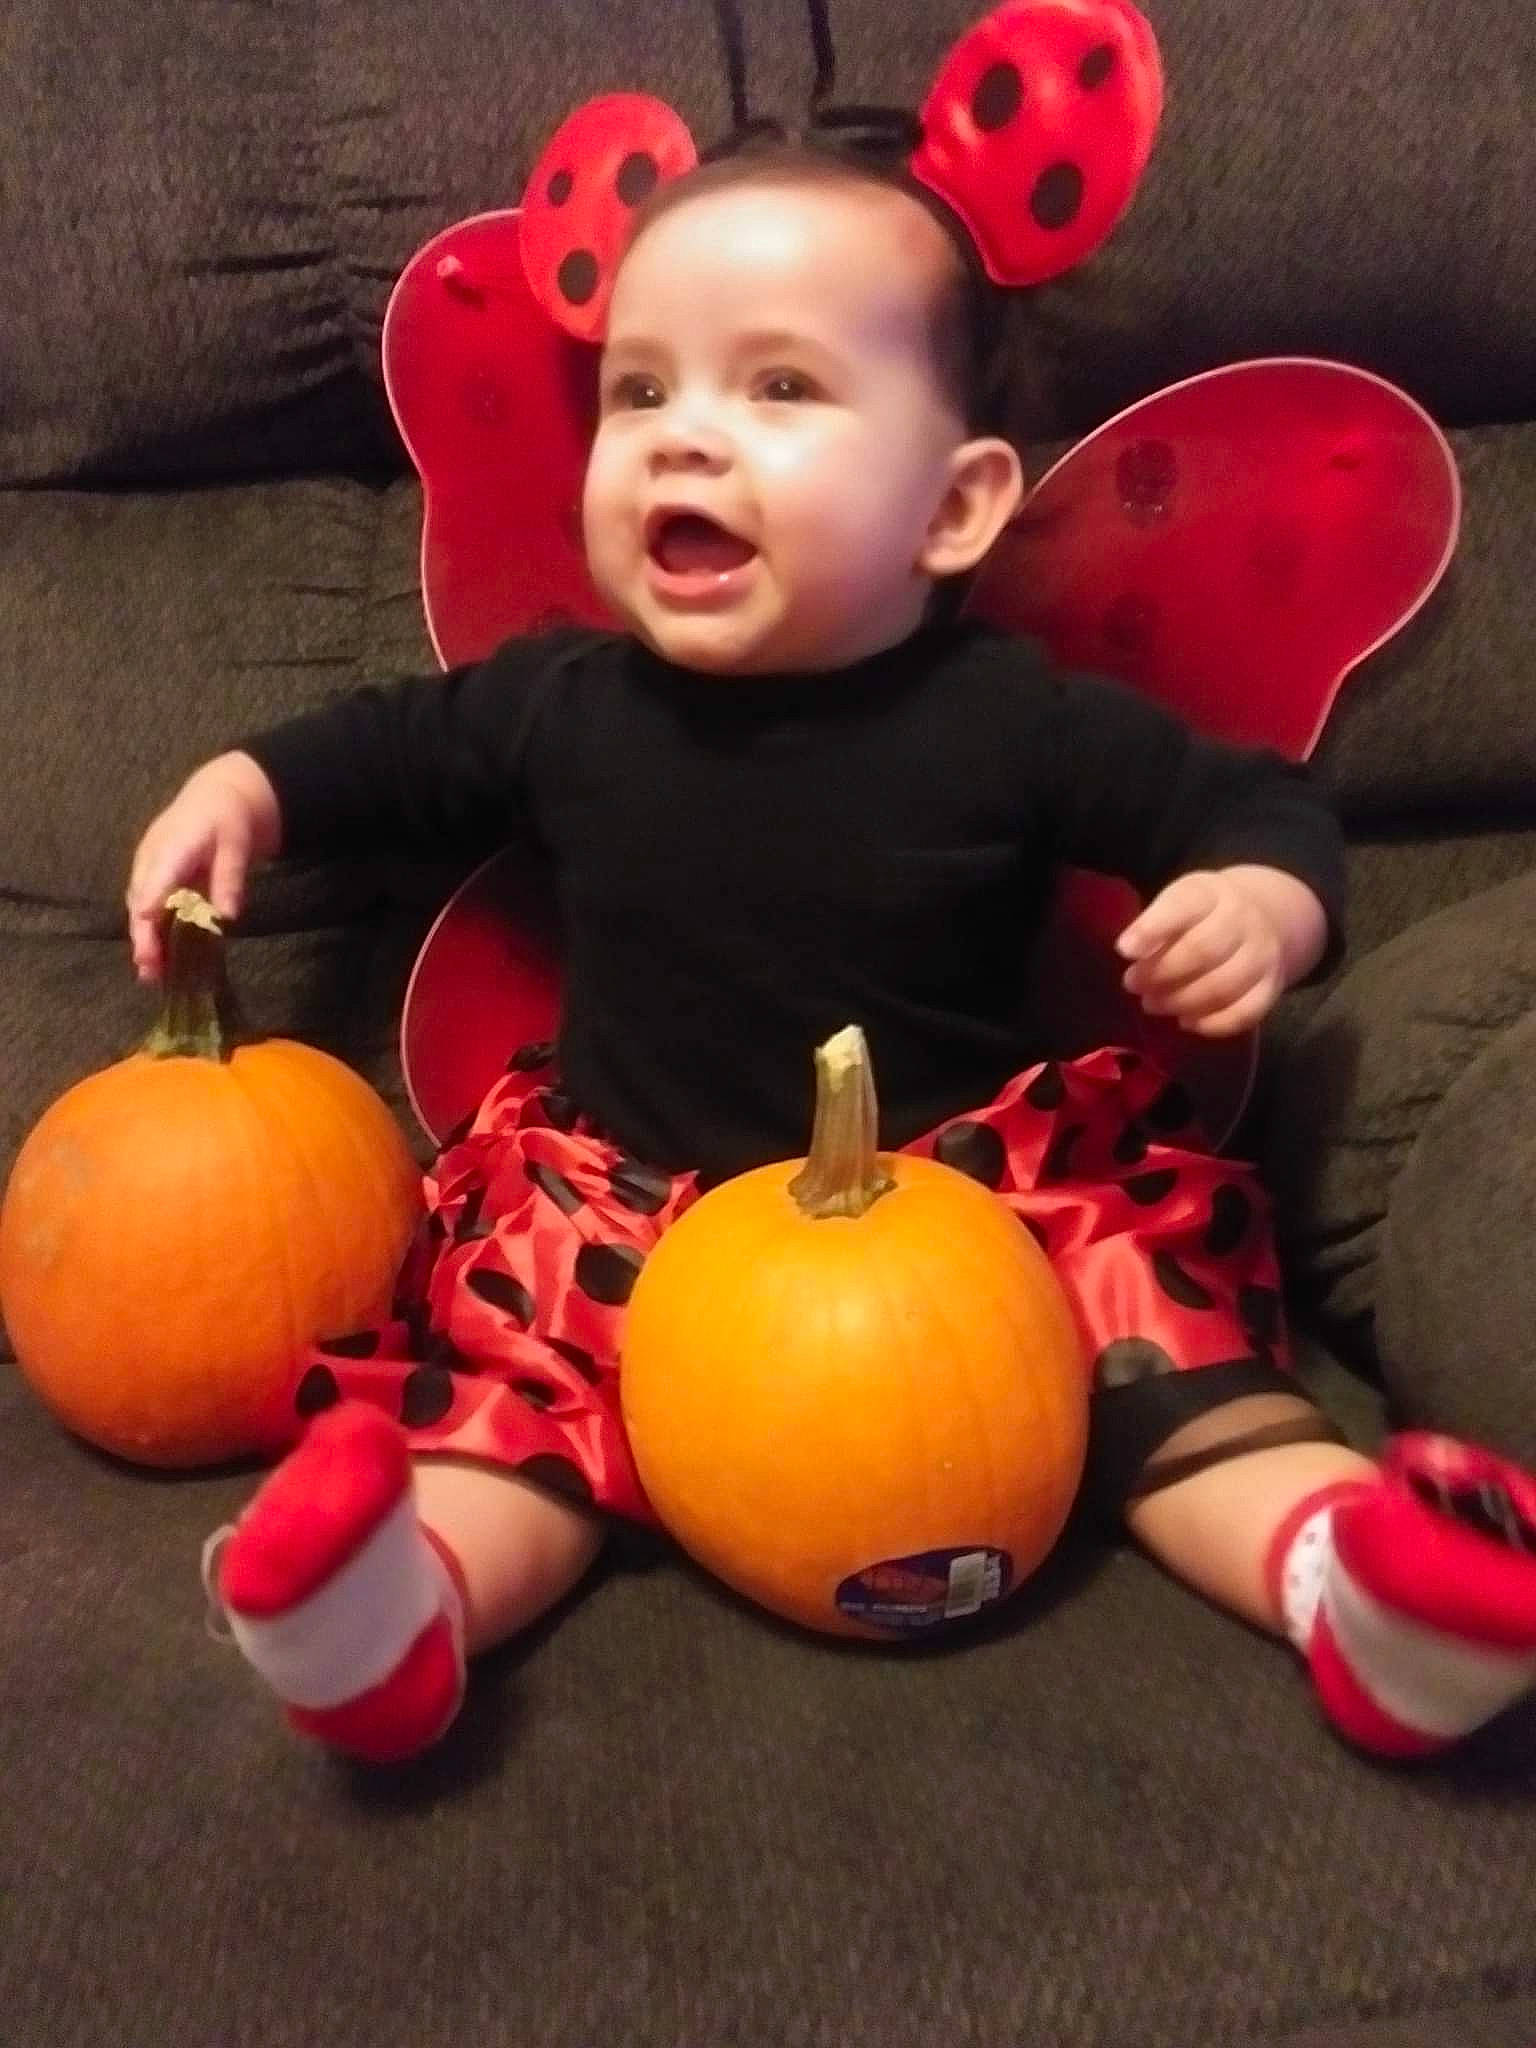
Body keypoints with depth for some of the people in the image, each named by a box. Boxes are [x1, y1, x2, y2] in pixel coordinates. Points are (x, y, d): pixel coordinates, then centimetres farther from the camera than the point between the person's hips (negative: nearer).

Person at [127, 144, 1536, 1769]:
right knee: (516, 1371, -21)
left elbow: (1258, 805, -2)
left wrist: (1265, 904, -24)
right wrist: (246, 788, 4)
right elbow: (399, 745, 19)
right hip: (629, 1206, 2)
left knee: (1145, 1266, -21)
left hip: (968, 1200, -1)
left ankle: (1336, 1561, -30)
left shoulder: (1012, 721, -11)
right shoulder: (566, 703, -2)